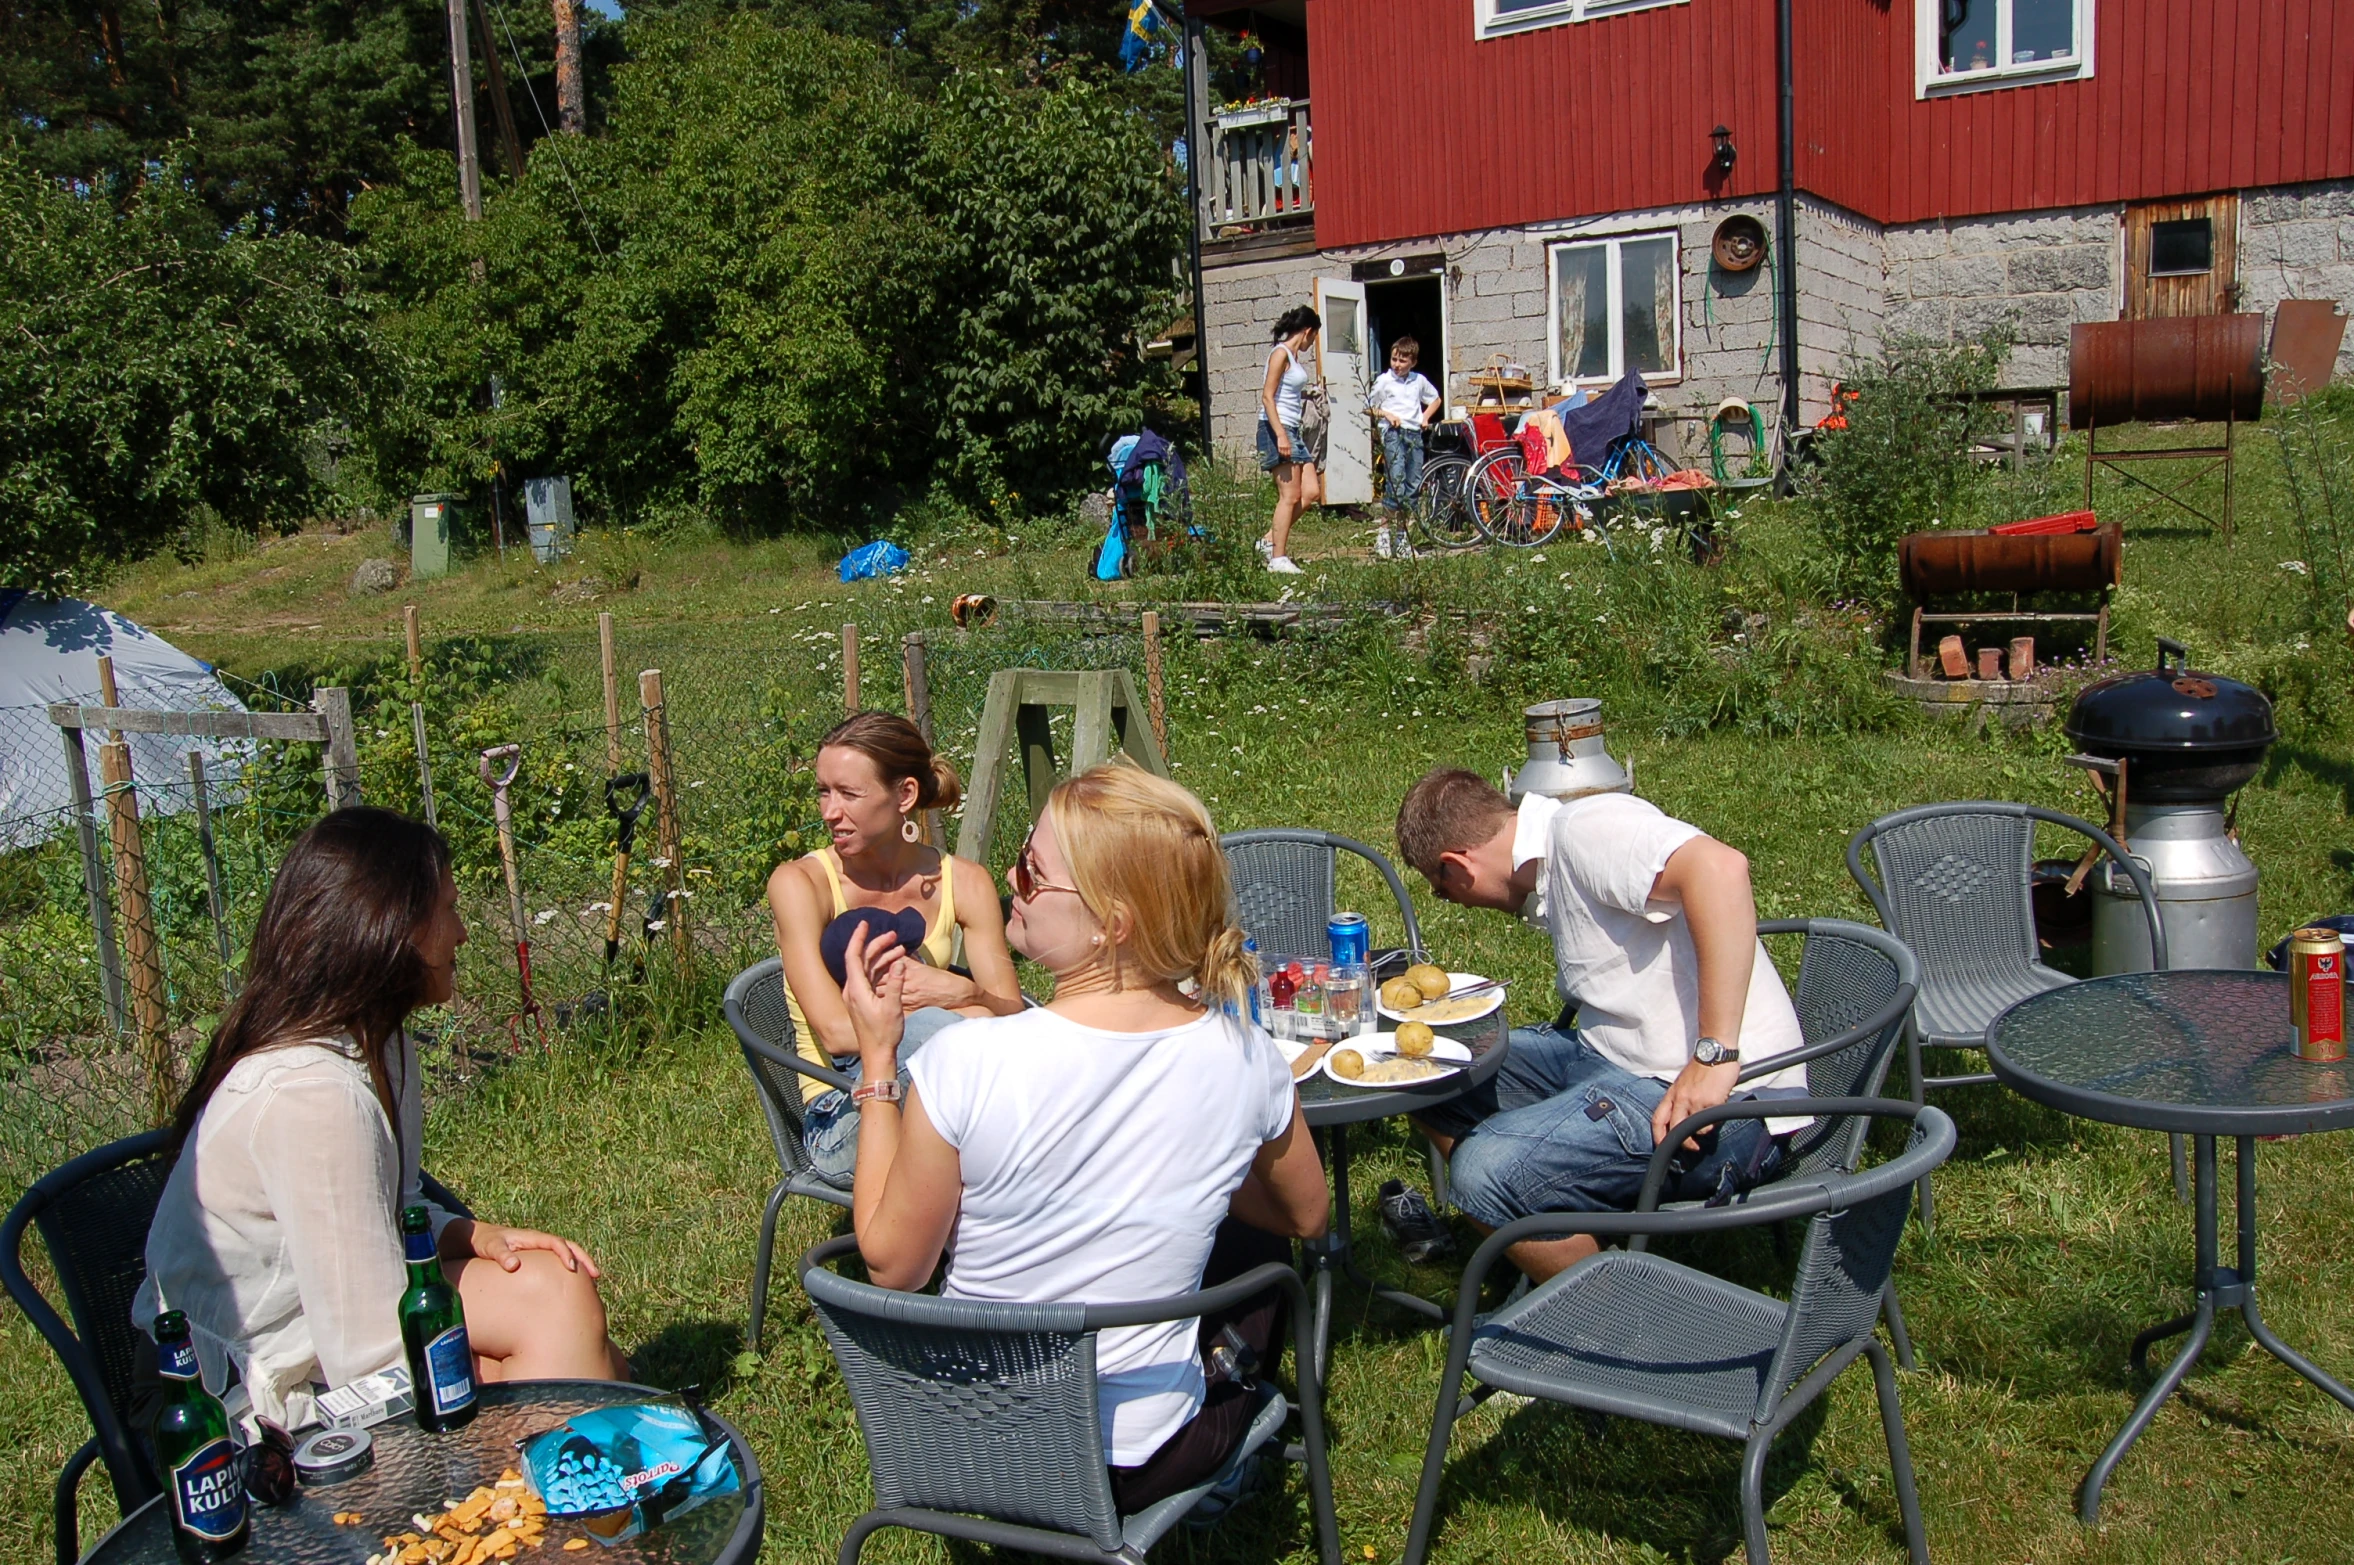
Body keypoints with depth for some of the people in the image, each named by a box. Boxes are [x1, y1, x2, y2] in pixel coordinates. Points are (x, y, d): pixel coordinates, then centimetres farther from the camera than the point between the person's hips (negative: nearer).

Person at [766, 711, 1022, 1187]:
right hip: (842, 1121, -3)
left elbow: (1013, 1017, 0)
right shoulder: (800, 883, -7)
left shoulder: (964, 883, 3)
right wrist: (954, 1023, -23)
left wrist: (965, 994, -22)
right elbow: (834, 1032, -17)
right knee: (924, 1027, -36)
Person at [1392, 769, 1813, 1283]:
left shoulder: (1584, 828, -15)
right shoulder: (1548, 875, 15)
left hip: (1724, 1104, -10)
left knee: (1488, 1168, -25)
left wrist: (1715, 1054, -31)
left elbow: (1718, 868, -31)